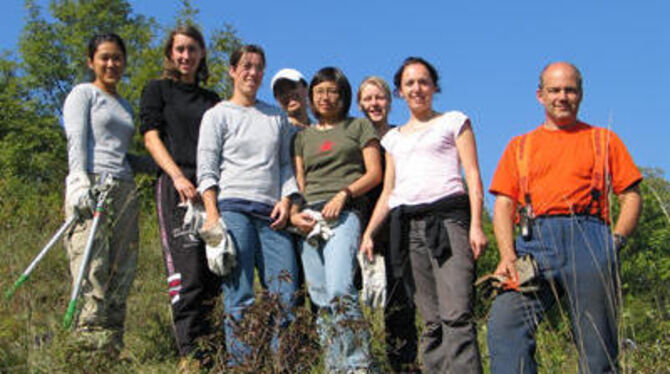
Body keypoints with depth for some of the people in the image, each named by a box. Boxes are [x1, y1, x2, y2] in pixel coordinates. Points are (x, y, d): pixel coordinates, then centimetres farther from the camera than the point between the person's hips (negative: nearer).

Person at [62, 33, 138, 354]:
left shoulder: (125, 106, 26)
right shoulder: (83, 94, 9)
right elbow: (76, 142, -4)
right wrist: (80, 183, -17)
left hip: (124, 189, 6)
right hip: (92, 185, -6)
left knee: (122, 270, 0)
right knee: (92, 266, -14)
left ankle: (114, 345, 1)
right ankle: (90, 342, -15)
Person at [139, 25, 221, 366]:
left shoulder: (212, 100, 25)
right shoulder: (157, 90, 14)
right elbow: (151, 137, 2)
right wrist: (178, 176, -14)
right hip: (177, 186, -4)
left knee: (213, 277, 1)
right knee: (189, 274, -15)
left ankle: (210, 353, 5)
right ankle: (191, 356, -16)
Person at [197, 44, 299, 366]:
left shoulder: (277, 117, 22)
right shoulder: (218, 114, 11)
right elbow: (206, 169, 3)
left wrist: (286, 200, 4)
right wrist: (212, 214, -9)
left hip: (272, 215, 4)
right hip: (233, 208, -3)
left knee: (286, 295, -7)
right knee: (240, 297, -11)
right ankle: (240, 363, -9)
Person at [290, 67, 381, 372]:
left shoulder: (359, 126, 14)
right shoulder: (303, 136, 24)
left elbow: (374, 173, 6)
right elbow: (298, 182, 19)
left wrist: (343, 194, -9)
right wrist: (294, 214, 0)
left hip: (345, 212, -4)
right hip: (309, 217, 5)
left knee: (340, 290, -23)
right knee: (321, 299, -1)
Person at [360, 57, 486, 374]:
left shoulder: (454, 122, 14)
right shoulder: (393, 138, 25)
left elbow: (473, 176, 5)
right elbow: (387, 192, 24)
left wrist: (476, 225, -7)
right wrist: (368, 233, 11)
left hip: (447, 218, -4)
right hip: (407, 226, 4)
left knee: (456, 315, -17)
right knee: (431, 321, 0)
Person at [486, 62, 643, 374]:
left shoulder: (603, 140, 21)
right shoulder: (520, 146, 23)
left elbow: (631, 197, 14)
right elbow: (503, 204, 13)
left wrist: (615, 240, -4)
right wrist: (507, 255, -3)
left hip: (586, 235, -1)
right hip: (534, 242, 1)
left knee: (596, 343, -5)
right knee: (504, 322, -18)